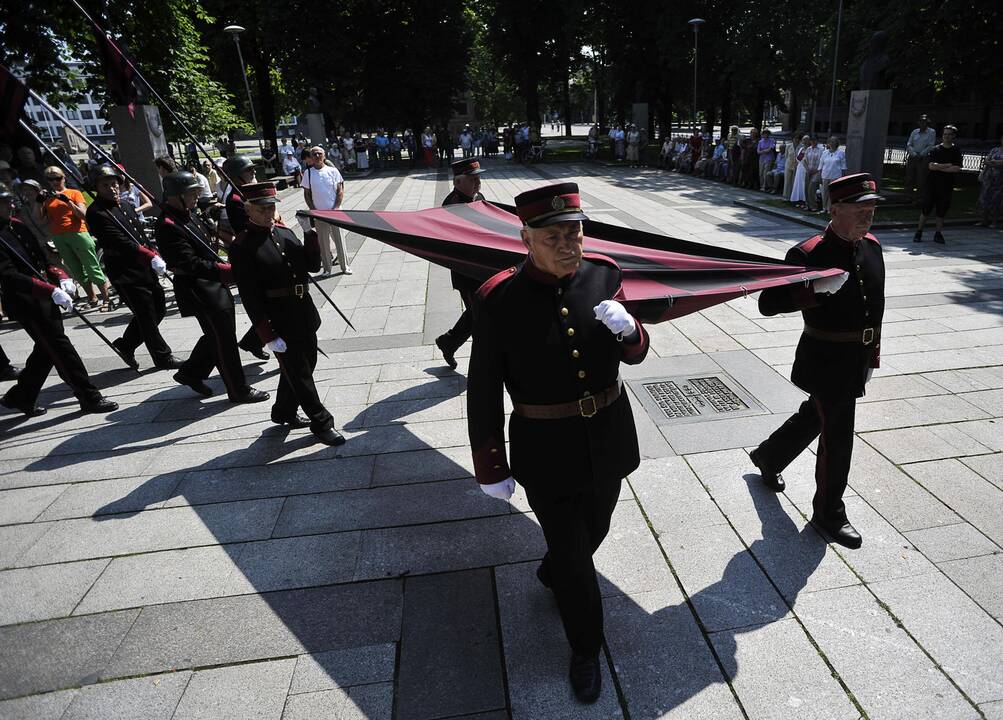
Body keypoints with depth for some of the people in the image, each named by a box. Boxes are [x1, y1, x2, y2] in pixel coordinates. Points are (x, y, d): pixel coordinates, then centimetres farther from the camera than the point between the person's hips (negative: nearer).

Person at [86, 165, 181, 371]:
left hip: (145, 267, 8)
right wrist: (150, 258, -29)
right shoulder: (96, 213, -12)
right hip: (125, 273, -8)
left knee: (159, 308, 15)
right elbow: (121, 242, -22)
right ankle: (163, 357, 12)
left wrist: (154, 256, 6)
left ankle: (126, 344, 30)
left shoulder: (126, 205, 13)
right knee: (147, 315, -1)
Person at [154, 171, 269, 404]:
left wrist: (222, 269, 16)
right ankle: (238, 390, 11)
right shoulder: (168, 225, -19)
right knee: (224, 340, -1)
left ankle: (190, 373, 36)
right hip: (198, 291, -10)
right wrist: (225, 271, -28)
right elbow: (190, 264, -26)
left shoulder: (184, 217, 12)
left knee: (216, 335, 20)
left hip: (212, 285, 10)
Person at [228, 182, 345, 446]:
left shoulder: (285, 232, 6)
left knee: (307, 363, 19)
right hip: (279, 322, -7)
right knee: (299, 373, 3)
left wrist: (310, 236, -6)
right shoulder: (242, 247, -13)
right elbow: (250, 296, -16)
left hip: (304, 313, 8)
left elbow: (313, 266, 9)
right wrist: (269, 336, -19)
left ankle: (284, 412, 40)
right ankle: (322, 423, 16)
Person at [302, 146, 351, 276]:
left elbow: (340, 191, 0)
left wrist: (336, 208, -10)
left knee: (339, 239, 3)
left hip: (334, 212, -1)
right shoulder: (308, 173, 2)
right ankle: (327, 268, 16)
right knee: (323, 242, 6)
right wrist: (313, 211, -5)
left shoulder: (332, 171, 0)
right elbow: (307, 194, 4)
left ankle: (345, 266, 14)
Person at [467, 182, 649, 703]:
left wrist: (627, 328, -23)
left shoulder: (604, 275, -8)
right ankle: (585, 650, 39)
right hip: (546, 450, -4)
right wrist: (490, 468, -7)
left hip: (609, 438, 4)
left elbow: (634, 354, 1)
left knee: (593, 531, 26)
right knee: (574, 558, 10)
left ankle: (551, 574, 61)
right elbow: (483, 390, -11)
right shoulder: (498, 299, -18)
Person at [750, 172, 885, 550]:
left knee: (814, 416, 22)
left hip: (857, 358, 8)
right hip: (826, 359, -8)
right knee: (837, 435, 2)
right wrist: (814, 291, -34)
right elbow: (768, 303, -21)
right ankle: (829, 512, 21)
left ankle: (768, 456, 47)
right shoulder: (808, 254, -18)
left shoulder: (871, 246, 5)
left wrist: (872, 355, 16)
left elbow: (875, 305, 14)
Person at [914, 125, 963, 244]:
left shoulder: (956, 152, 3)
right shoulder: (935, 150, 2)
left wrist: (939, 167, -11)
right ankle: (919, 232, 8)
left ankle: (938, 234, 13)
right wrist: (949, 165, -10)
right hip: (932, 183, -1)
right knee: (926, 208, 0)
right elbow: (931, 166, -10)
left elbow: (958, 169, -9)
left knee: (942, 210, 5)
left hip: (947, 185, 1)